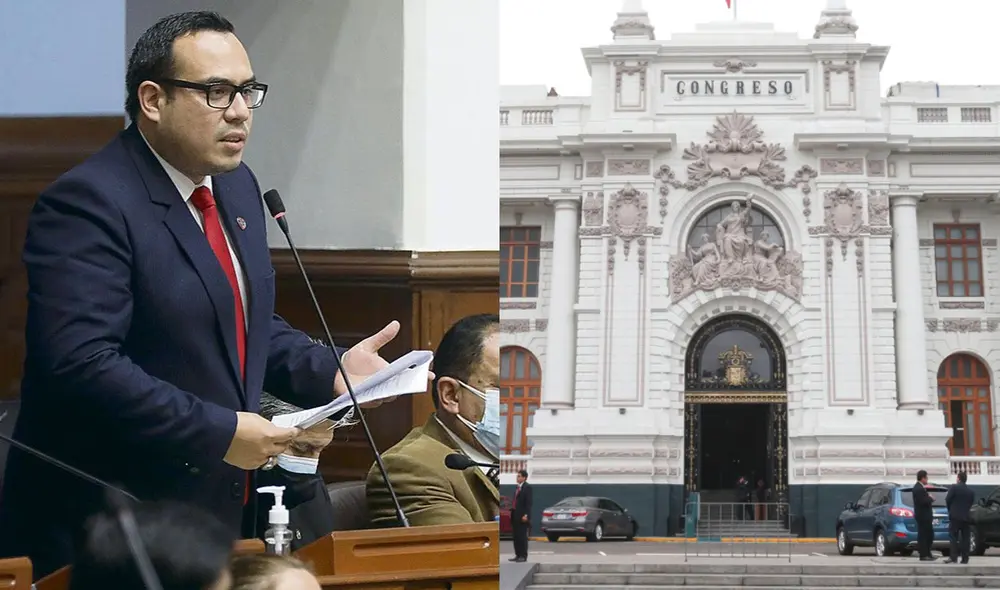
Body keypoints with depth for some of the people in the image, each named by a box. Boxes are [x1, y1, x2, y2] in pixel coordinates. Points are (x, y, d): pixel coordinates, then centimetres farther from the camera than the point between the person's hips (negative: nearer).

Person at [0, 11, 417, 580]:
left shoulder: (237, 186, 11)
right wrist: (218, 433, -25)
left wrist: (329, 371, 4)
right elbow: (81, 363, -27)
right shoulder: (89, 202, -18)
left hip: (220, 509, 8)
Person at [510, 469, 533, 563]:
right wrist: (512, 512, 12)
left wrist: (526, 515, -20)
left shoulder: (527, 487, -8)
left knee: (522, 536, -5)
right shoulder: (518, 487, 16)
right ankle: (518, 555, 14)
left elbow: (528, 502, -14)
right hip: (515, 516, 8)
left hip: (522, 516, -8)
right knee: (516, 536, 9)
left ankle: (523, 556, -1)